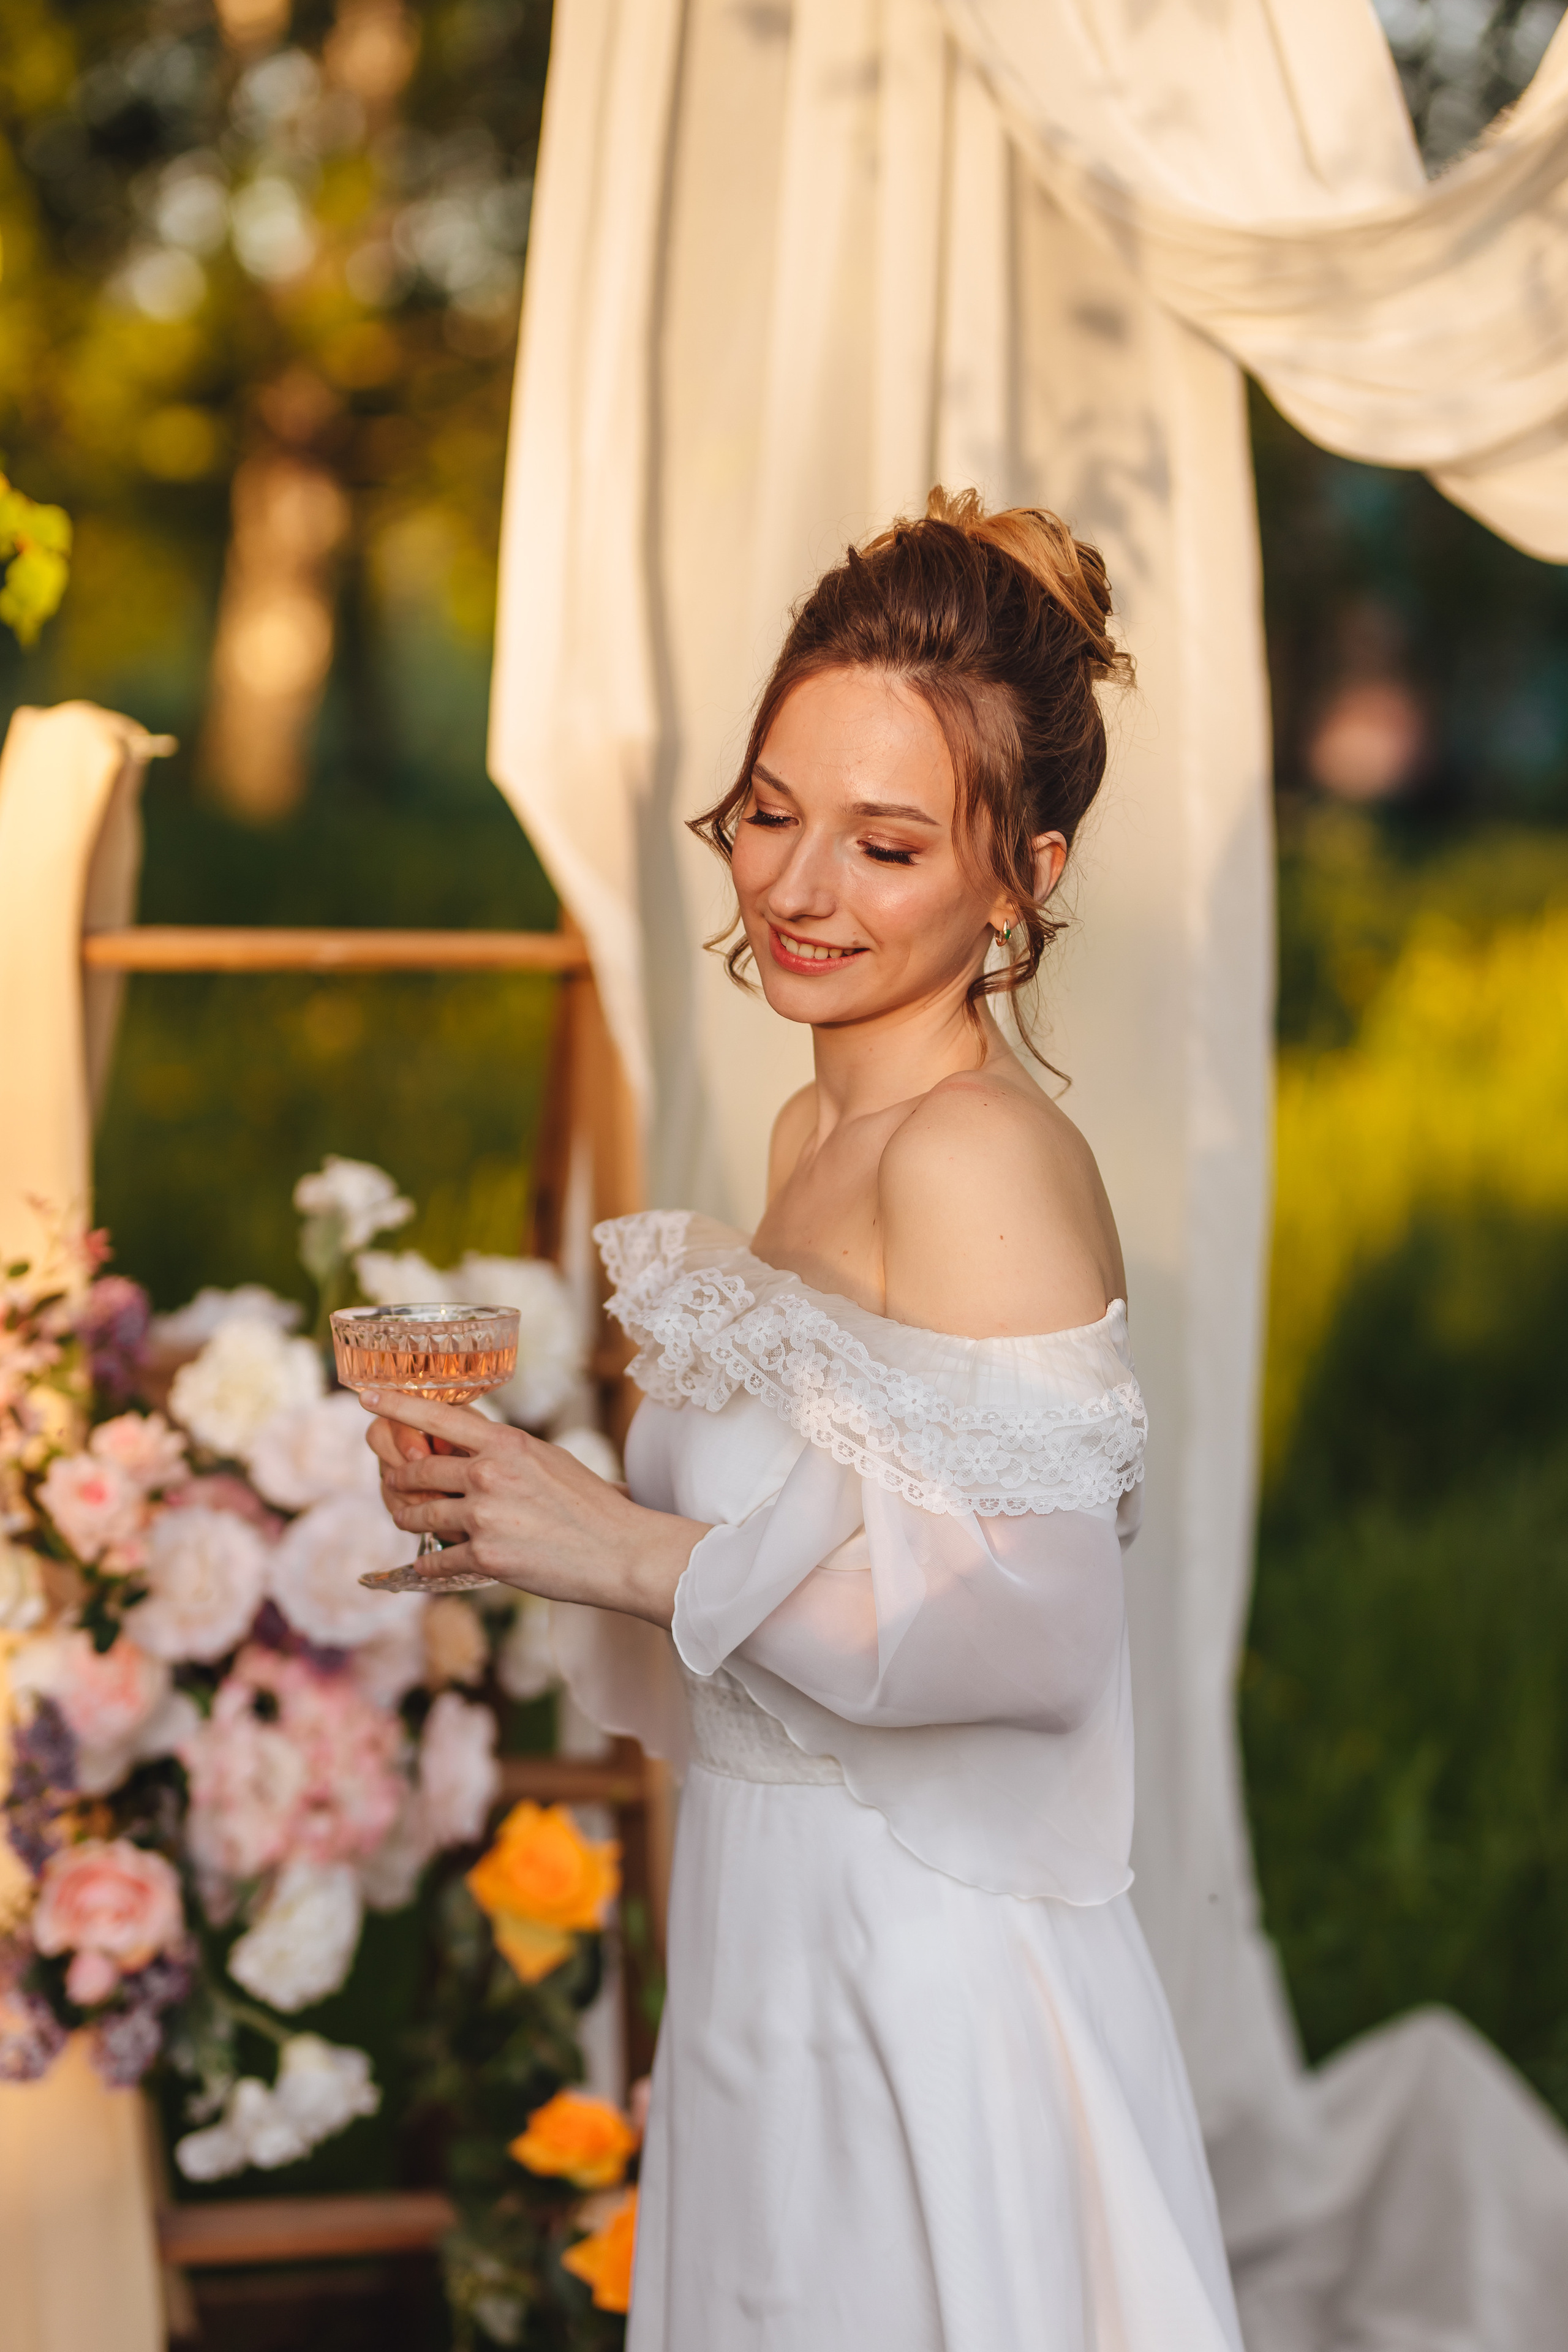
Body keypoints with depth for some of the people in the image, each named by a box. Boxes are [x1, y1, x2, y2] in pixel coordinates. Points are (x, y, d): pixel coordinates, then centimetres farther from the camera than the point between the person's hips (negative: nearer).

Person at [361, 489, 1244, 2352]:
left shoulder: (981, 1159, -20)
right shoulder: (816, 1131, 7)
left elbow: (1032, 1633, -26)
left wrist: (632, 1553, -21)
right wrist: (518, 1499, 6)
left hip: (928, 1975, -9)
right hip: (768, 1931, 9)